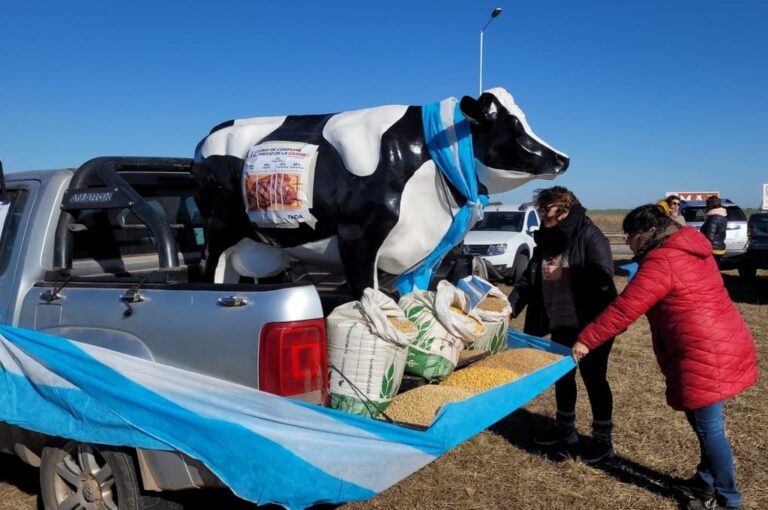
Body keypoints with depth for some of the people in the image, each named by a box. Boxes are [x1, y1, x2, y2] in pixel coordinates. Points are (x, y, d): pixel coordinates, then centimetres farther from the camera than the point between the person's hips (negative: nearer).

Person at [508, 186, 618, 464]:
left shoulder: (590, 237, -15)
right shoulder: (546, 240, 8)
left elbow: (603, 280, -25)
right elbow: (528, 279, 11)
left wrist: (566, 275, -24)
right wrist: (510, 308, 1)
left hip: (591, 325, -8)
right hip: (562, 324, 8)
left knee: (593, 379, 4)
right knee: (562, 376, 18)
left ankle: (603, 440, 20)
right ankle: (564, 429, 37)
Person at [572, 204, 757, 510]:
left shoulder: (661, 262, -18)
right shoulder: (690, 250, 12)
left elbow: (624, 309, -20)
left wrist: (586, 340, -14)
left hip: (705, 356, -10)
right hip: (725, 347, 10)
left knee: (708, 427, 4)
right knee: (703, 421, 21)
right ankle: (707, 481, 36)